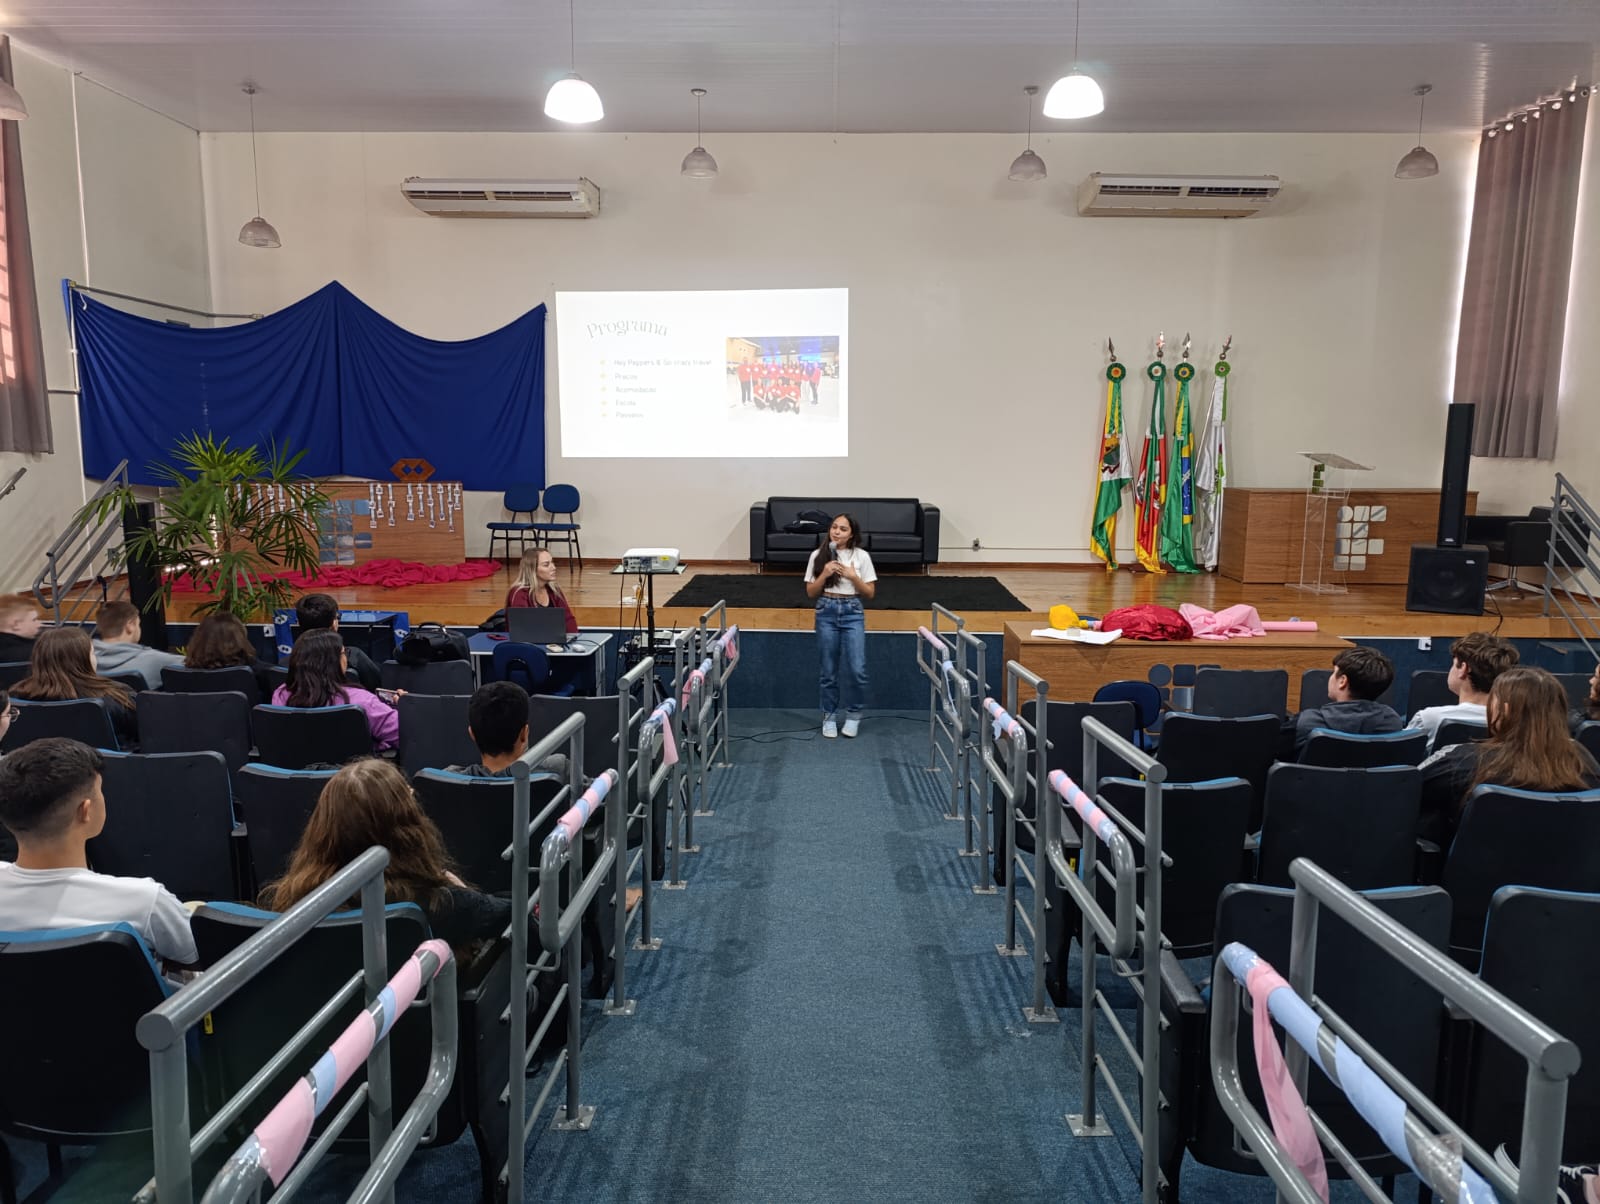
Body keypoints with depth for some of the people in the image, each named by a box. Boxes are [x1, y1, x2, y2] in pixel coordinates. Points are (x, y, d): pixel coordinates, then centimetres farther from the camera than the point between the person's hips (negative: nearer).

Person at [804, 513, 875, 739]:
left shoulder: (861, 556, 0)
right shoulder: (818, 555, 2)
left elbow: (870, 593, 3)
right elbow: (810, 592, 3)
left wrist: (854, 577, -12)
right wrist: (824, 574, -12)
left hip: (853, 612, -1)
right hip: (826, 612, 1)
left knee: (857, 670, -8)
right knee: (829, 671, 6)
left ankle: (853, 715, 12)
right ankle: (829, 717, 21)